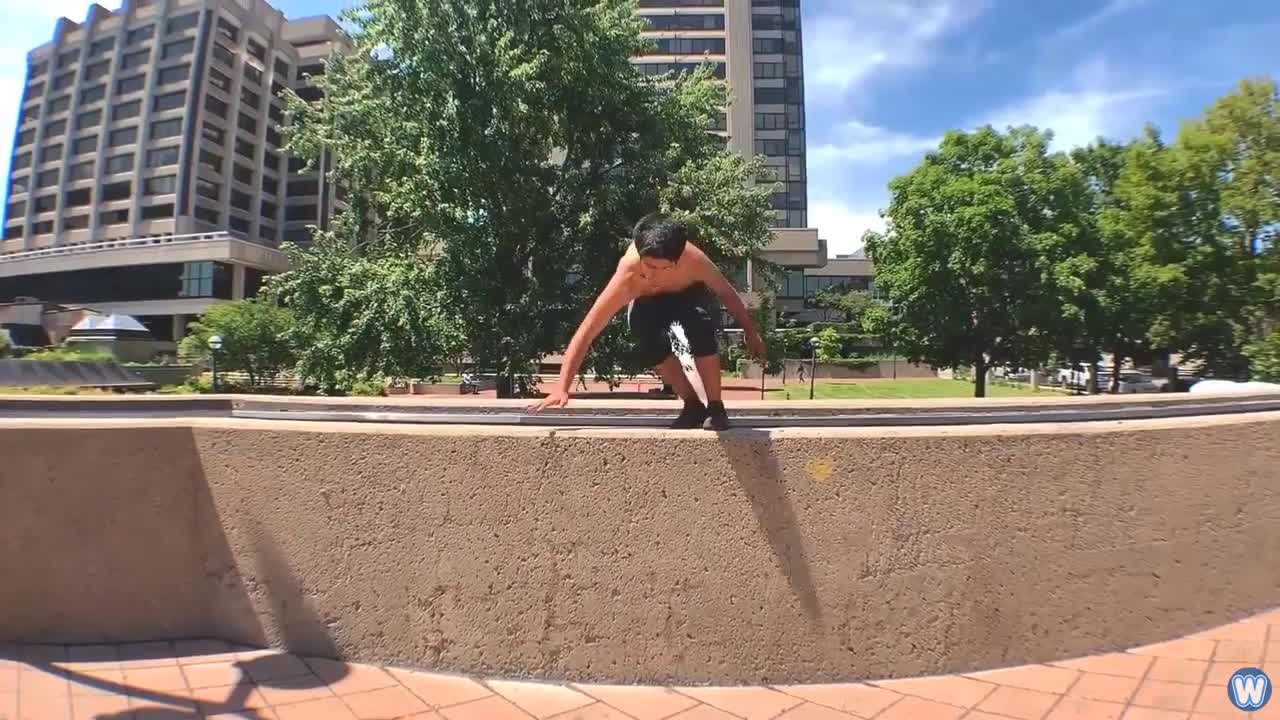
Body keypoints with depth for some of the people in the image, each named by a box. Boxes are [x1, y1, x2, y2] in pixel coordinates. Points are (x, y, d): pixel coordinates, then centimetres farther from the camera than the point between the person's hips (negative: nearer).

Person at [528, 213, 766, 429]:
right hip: (649, 302, 1)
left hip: (691, 295, 0)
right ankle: (693, 405, -9)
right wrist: (561, 388, -45)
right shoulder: (627, 278, -41)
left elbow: (726, 293, -16)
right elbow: (585, 334, -39)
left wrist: (750, 333, -3)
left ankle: (715, 407, -13)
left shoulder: (694, 260, -39)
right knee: (644, 331, -31)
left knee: (700, 325, -34)